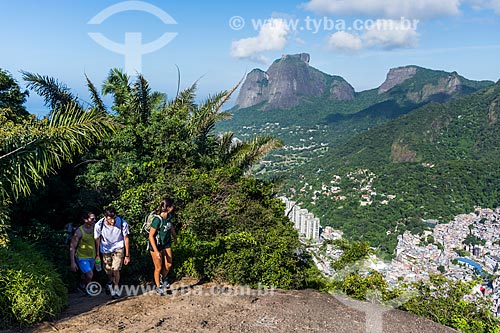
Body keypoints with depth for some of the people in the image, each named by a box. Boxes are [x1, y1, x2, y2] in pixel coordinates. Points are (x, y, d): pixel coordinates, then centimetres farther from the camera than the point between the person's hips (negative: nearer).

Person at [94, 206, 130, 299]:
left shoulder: (122, 223, -28)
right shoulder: (99, 225, -26)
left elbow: (126, 239, -14)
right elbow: (97, 240, -8)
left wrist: (127, 255, -9)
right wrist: (97, 255, 1)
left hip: (118, 248, -1)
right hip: (105, 249, 1)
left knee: (115, 269, -10)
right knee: (108, 271, 10)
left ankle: (116, 288, 16)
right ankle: (110, 282, 44)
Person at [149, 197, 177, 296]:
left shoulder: (169, 216, -10)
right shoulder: (157, 220, -31)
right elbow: (151, 236, -24)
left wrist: (175, 237, 26)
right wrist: (156, 251, -24)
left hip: (166, 244, 6)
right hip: (156, 245, -6)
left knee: (168, 265, 9)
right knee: (158, 267, 6)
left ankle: (163, 278, 38)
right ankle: (158, 287, 26)